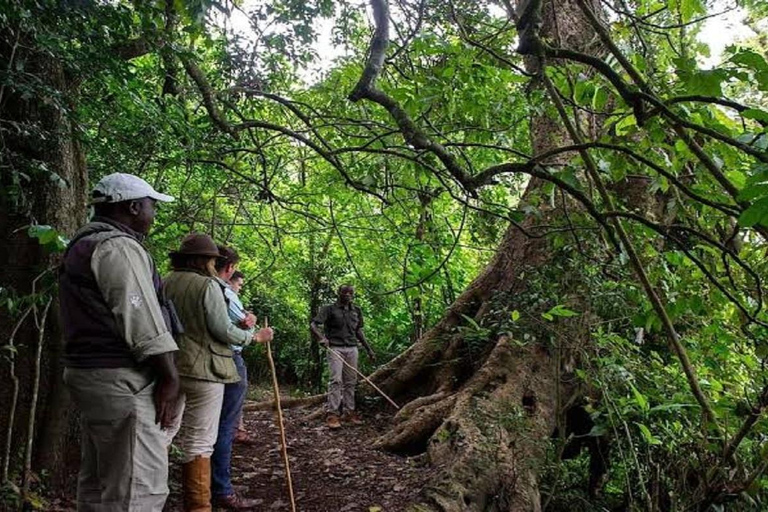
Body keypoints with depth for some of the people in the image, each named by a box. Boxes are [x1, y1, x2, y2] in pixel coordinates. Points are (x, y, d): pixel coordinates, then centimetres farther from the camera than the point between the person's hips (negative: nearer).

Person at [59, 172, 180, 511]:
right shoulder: (118, 246, -13)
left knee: (97, 482, 18)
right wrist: (169, 376, -14)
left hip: (88, 370, 11)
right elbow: (141, 318, -20)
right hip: (121, 381, -11)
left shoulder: (84, 244, 21)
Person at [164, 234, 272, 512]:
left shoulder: (165, 283, 7)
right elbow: (222, 329, -12)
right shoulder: (207, 285, -11)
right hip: (203, 369, -6)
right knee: (199, 441, 2)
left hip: (168, 366, 6)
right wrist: (254, 336, 2)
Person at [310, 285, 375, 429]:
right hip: (335, 348, -5)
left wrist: (368, 349, 21)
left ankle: (349, 412, 14)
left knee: (351, 381, 6)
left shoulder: (356, 311, 14)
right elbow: (313, 325, -8)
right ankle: (332, 414, -10)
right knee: (336, 380, -12)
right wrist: (322, 338, -26)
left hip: (352, 349, 5)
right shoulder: (329, 309, -1)